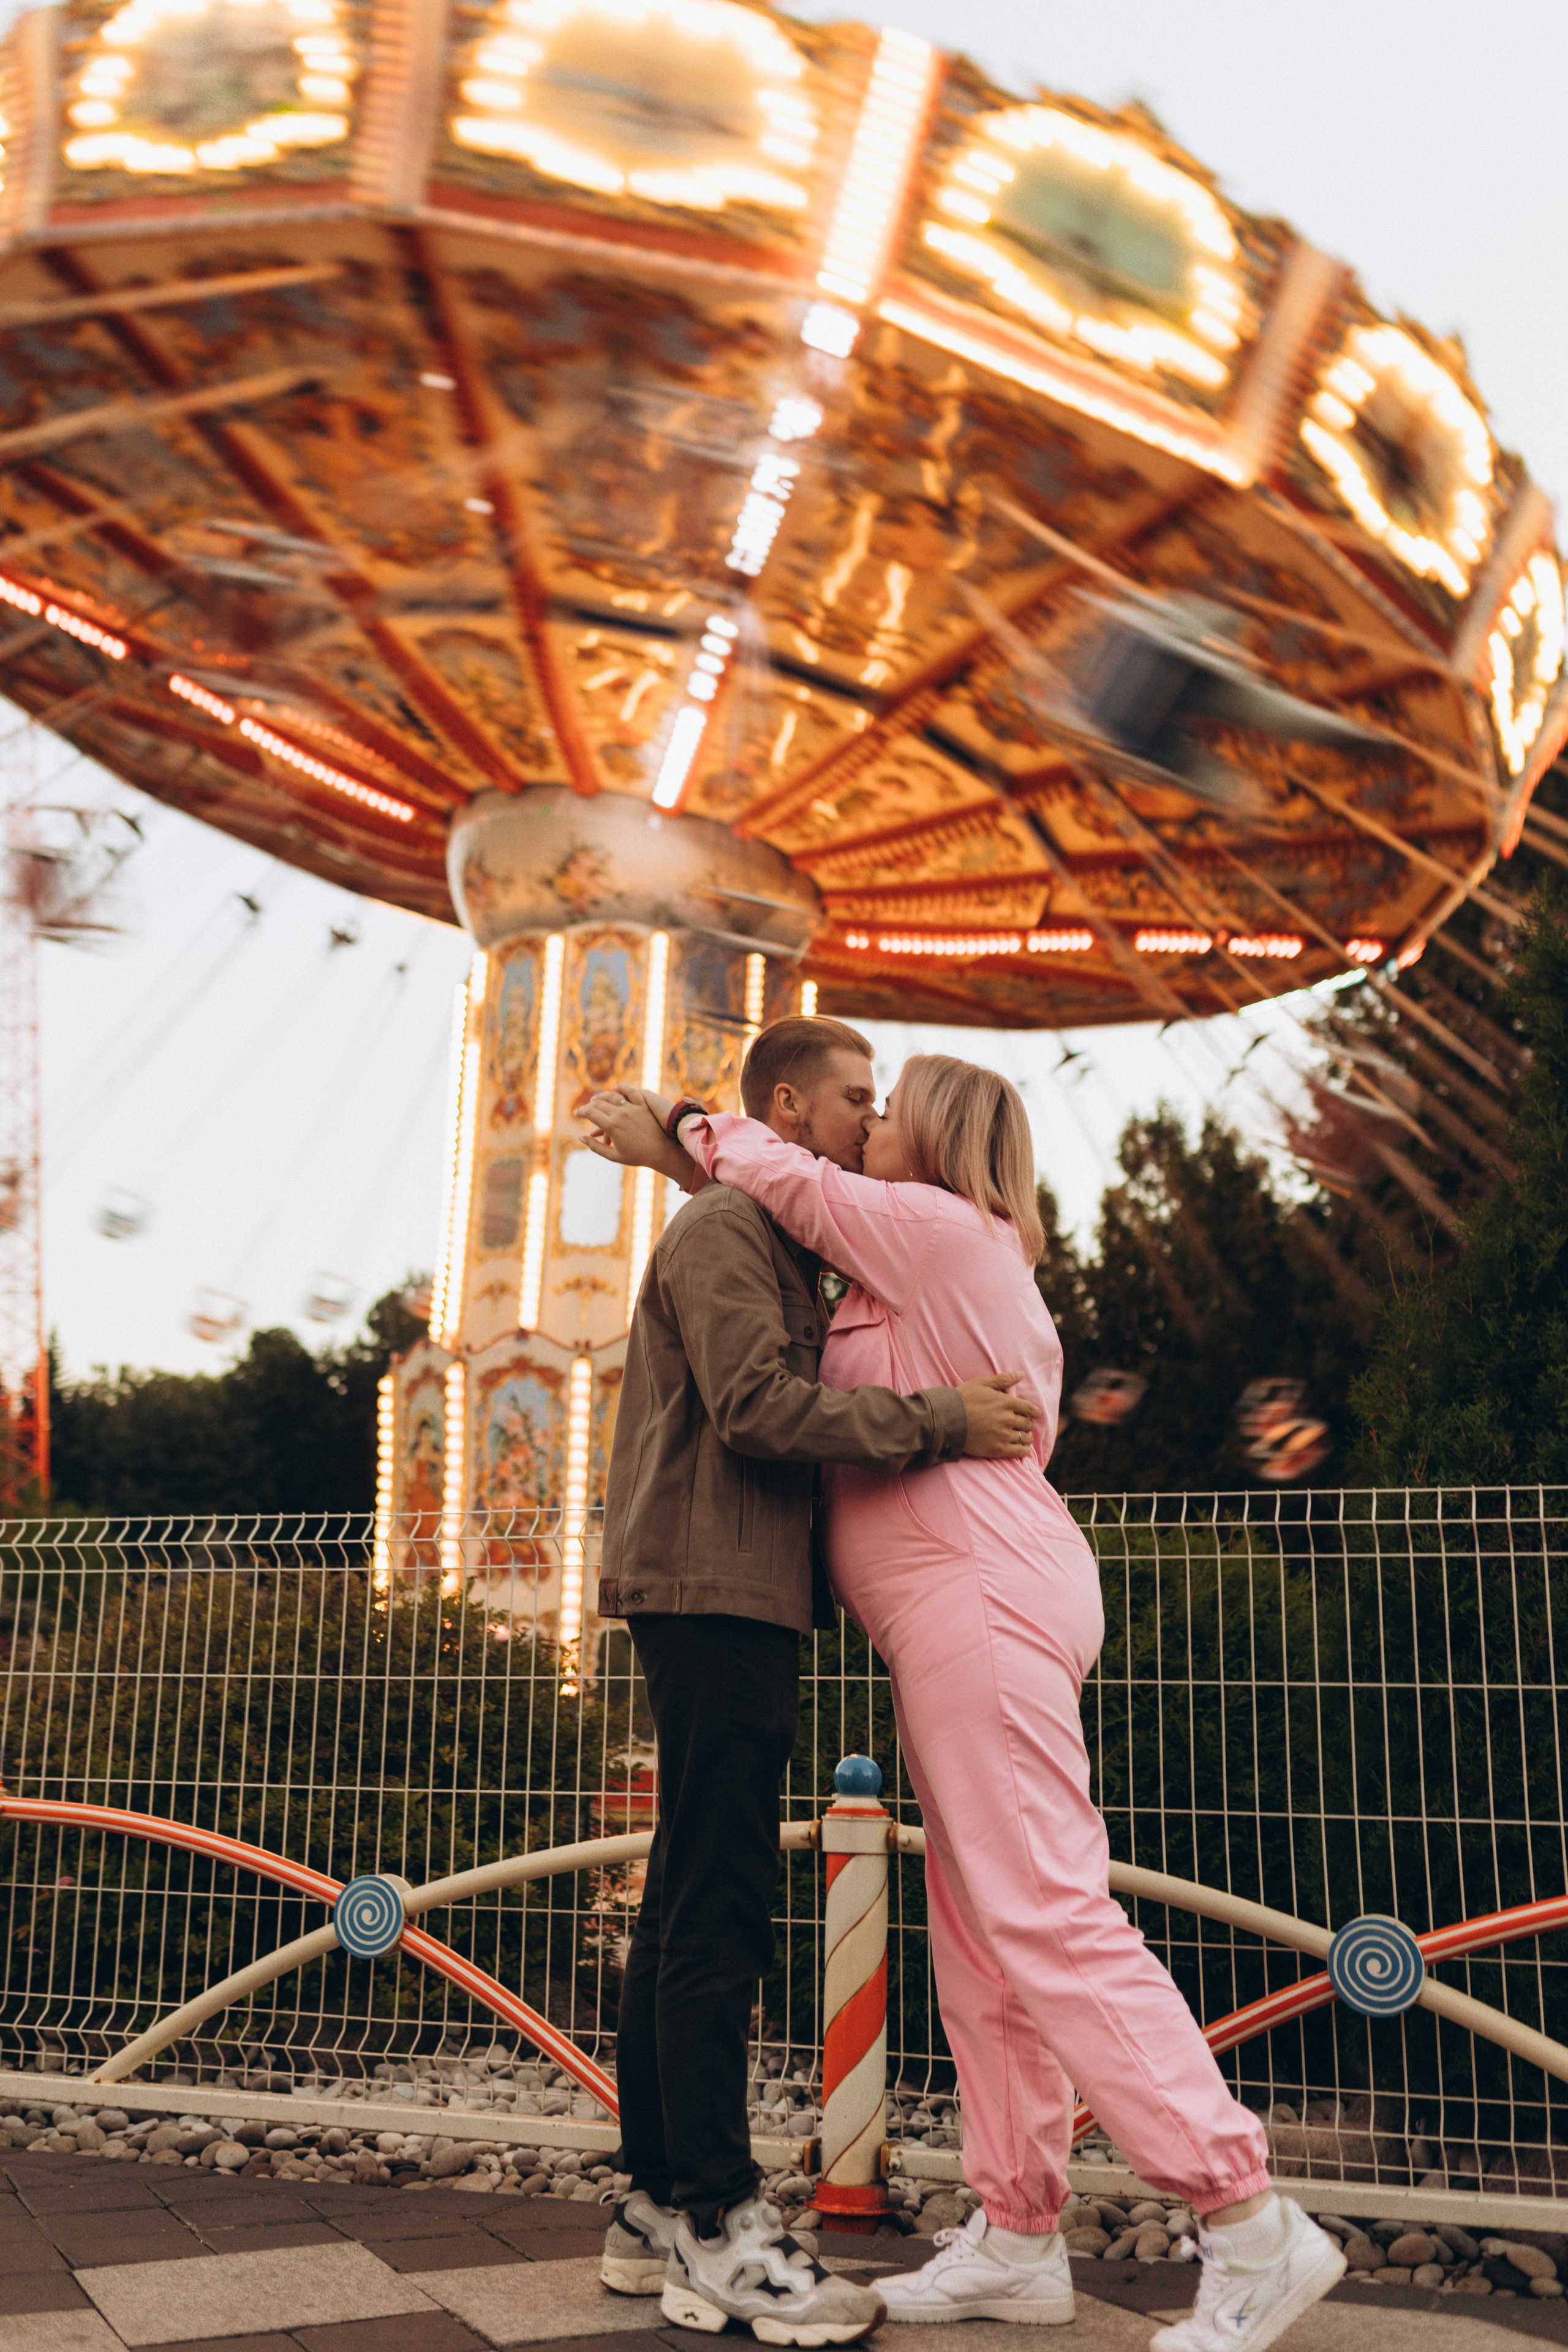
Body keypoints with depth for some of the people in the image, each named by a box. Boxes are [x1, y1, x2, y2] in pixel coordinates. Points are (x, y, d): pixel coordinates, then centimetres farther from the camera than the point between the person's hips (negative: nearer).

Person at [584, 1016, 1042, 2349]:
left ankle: (660, 2207, 18)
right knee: (718, 1912, -9)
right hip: (714, 1590, -10)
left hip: (740, 1600, 10)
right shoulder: (724, 1230, -6)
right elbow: (758, 1406, -19)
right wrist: (938, 1422, -18)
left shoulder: (777, 1244, 25)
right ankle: (719, 2234, -5)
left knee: (693, 1904, 11)